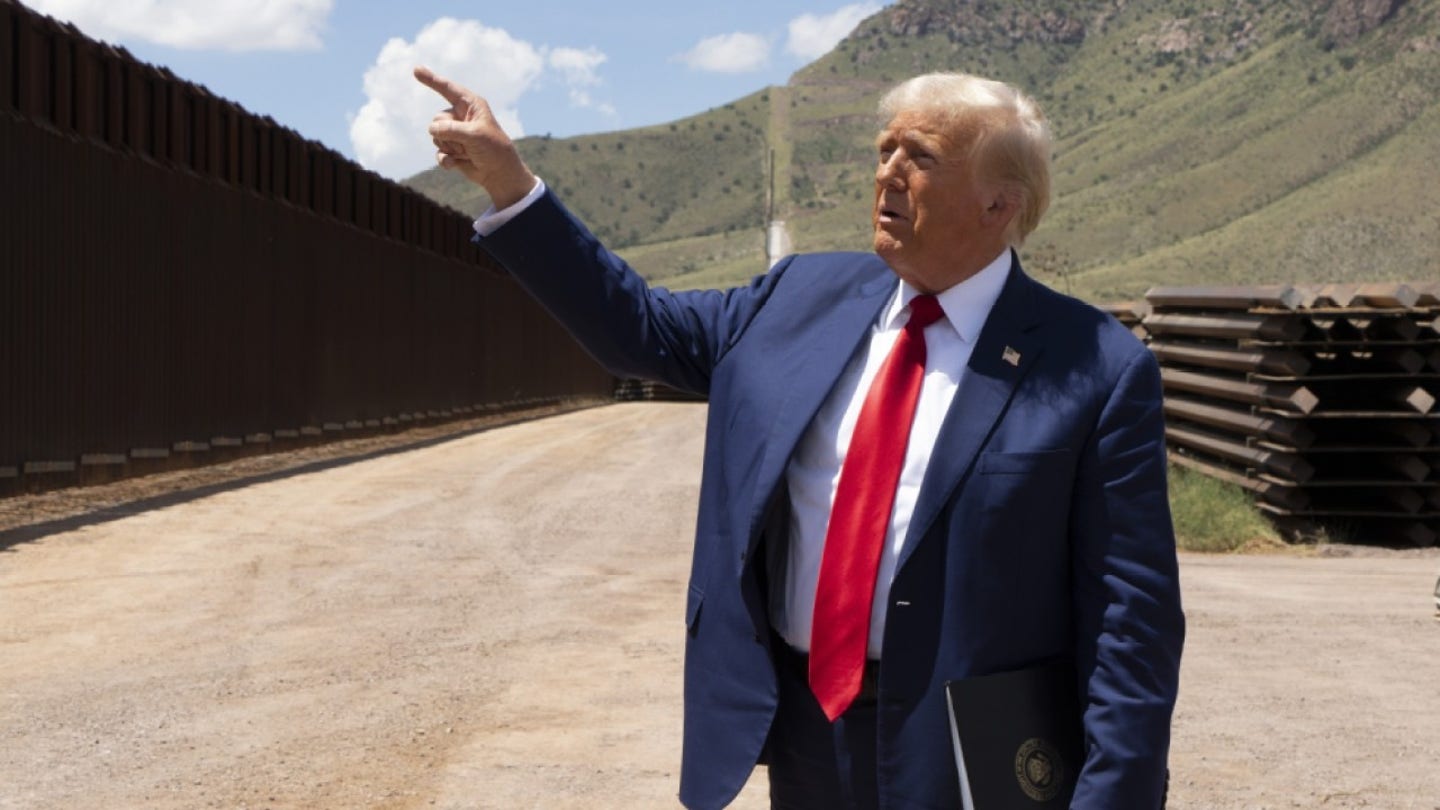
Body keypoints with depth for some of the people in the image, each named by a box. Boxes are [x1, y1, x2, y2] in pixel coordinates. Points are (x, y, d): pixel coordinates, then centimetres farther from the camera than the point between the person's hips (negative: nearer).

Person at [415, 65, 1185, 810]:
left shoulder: (1096, 372, -11)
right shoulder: (806, 297, 4)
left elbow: (1130, 620, -12)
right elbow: (641, 326, 11)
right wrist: (509, 182, 4)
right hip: (799, 732, 5)